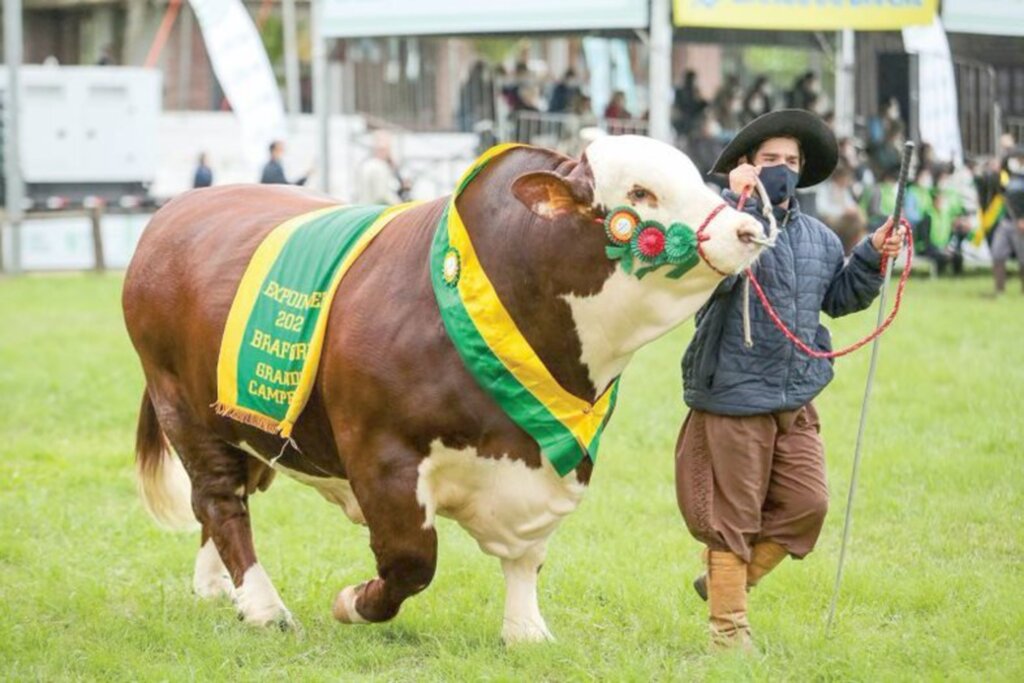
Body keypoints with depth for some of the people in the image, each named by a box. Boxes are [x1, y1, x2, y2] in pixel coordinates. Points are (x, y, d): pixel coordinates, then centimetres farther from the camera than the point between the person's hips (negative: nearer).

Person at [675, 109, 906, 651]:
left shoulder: (818, 237, 12)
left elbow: (837, 298, 22)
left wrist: (871, 258, 8)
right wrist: (738, 202, -35)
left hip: (796, 402, 7)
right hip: (733, 398, -7)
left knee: (807, 504, 6)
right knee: (734, 515, 2)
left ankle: (724, 581, 25)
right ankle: (728, 627, 14)